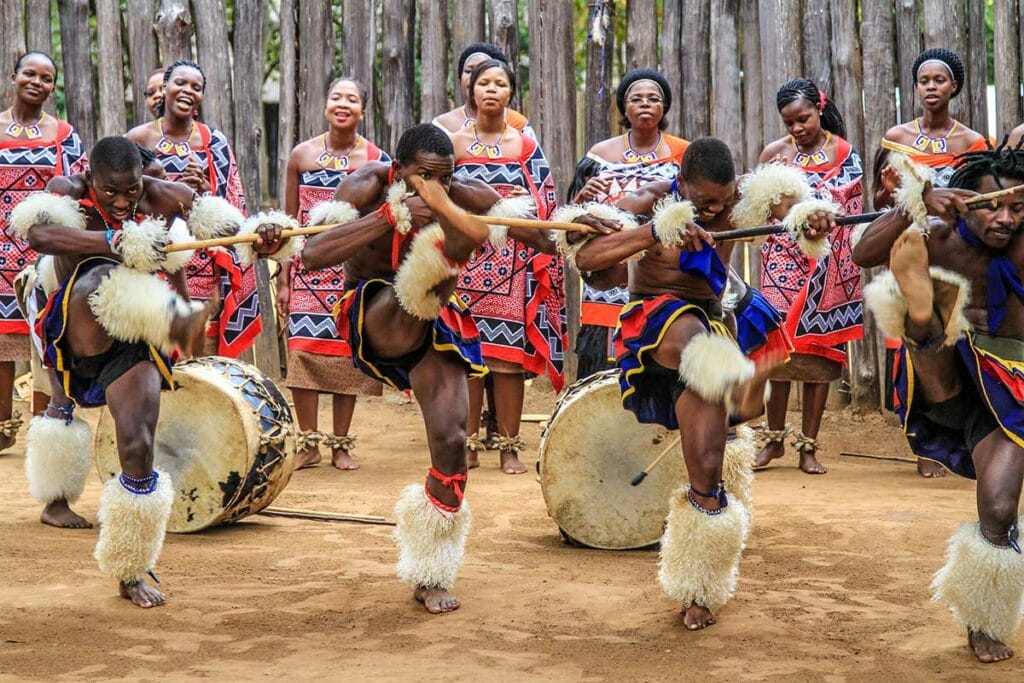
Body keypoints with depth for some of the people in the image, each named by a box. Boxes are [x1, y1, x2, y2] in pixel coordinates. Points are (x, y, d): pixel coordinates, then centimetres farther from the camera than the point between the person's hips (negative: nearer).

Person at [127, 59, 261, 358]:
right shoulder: (139, 138, 5)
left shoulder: (214, 142, 8)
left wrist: (202, 188, -13)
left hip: (203, 267, 1)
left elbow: (232, 209, 7)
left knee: (204, 353, -4)